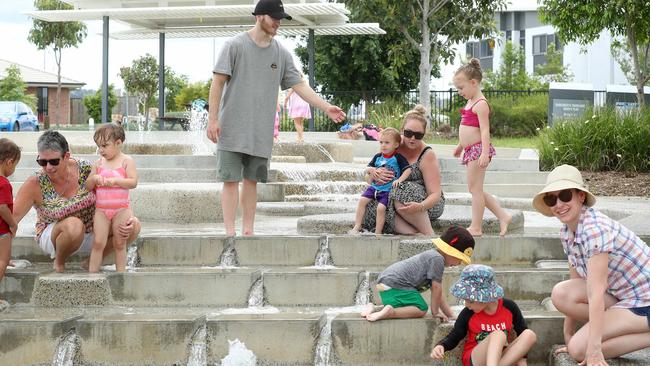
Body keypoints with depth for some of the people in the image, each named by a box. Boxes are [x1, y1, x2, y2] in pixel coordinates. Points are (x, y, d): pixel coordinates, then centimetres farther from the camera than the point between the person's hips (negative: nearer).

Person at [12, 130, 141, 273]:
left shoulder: (86, 170, -15)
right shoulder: (35, 184, -20)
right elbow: (13, 216, -18)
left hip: (91, 232, 4)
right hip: (53, 236, -4)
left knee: (133, 226, -15)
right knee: (74, 225, -38)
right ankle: (58, 263, -7)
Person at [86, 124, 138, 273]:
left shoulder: (126, 161, -2)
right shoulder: (98, 163, 8)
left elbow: (133, 182, -12)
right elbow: (88, 186, 10)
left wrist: (115, 180, -21)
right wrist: (94, 178, -11)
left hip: (121, 210, -2)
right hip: (101, 210, 2)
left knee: (120, 244, 5)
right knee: (98, 243, -3)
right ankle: (92, 273, -2)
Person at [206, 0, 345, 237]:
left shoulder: (281, 53, 9)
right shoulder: (235, 45, -4)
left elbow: (299, 85, 8)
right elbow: (218, 82, -4)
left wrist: (326, 107, -2)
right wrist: (212, 119, -9)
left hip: (261, 131, 4)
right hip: (232, 128, -4)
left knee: (252, 180, 8)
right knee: (230, 179, -5)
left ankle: (248, 230, 13)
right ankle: (230, 231, -4)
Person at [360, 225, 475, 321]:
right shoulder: (438, 259, -11)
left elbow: (437, 292, 25)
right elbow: (436, 288, -10)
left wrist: (450, 315, 23)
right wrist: (435, 311, 0)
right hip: (395, 284, -11)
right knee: (421, 309, -15)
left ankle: (375, 308, 15)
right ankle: (390, 311, -29)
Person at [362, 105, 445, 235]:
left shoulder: (427, 156, -14)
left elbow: (436, 194, -19)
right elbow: (368, 170, 7)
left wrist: (421, 206, -41)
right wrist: (373, 172, -19)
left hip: (428, 205, -5)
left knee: (402, 194, -37)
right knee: (370, 207, -27)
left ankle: (429, 235, -28)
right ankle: (415, 234, -36)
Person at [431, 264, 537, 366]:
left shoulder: (509, 307, -4)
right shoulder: (468, 313, -7)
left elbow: (522, 332, 5)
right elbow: (453, 337, 1)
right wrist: (440, 346, -21)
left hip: (504, 357, 3)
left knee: (530, 335, -23)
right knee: (498, 334, -32)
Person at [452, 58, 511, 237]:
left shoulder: (481, 104, -15)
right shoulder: (471, 102, 15)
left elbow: (485, 130, -22)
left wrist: (484, 153, -29)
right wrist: (460, 146, 32)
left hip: (478, 149, -10)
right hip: (471, 150, 10)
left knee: (475, 188, -5)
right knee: (475, 189, 12)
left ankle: (476, 227, 0)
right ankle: (503, 216, 15)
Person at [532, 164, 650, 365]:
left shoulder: (595, 228, -25)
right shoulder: (567, 232, 2)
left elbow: (595, 293, -29)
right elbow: (574, 287, 9)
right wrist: (568, 334, 8)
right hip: (621, 294, 9)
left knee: (579, 349, -18)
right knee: (561, 293, -12)